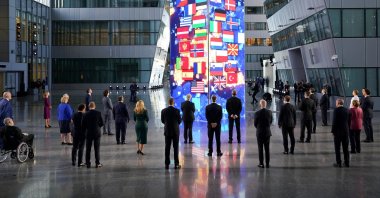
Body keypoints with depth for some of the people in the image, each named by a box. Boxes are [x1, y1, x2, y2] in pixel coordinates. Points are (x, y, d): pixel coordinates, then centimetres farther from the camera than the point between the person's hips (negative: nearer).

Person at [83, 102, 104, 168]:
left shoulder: (86, 114, -6)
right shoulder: (98, 113, -7)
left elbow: (84, 125, -3)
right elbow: (102, 123, -5)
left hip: (88, 133, 0)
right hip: (97, 133, 0)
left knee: (88, 149, 8)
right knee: (97, 149, 5)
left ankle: (88, 163, 9)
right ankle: (97, 163, 5)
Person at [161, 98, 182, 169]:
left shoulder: (163, 111, -5)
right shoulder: (177, 110, -10)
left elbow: (162, 121, 4)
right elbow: (179, 121, -3)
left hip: (167, 131, 2)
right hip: (175, 131, -2)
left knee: (167, 148, 6)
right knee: (176, 148, 4)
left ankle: (167, 164, 6)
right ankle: (176, 164, 5)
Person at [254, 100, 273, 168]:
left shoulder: (257, 113, -14)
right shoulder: (269, 112, -5)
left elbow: (255, 123, -3)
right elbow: (271, 121, 9)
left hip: (259, 132, -3)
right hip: (267, 132, 3)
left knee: (260, 149, 4)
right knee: (267, 149, 9)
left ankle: (261, 164, 5)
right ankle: (267, 164, 12)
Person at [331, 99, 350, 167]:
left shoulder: (336, 110, -13)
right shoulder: (346, 110, 4)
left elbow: (334, 121, -15)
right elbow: (348, 121, 7)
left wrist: (333, 130, -7)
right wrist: (347, 129, 14)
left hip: (338, 131, -5)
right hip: (346, 131, 5)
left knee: (337, 148, 3)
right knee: (345, 148, 11)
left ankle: (339, 163, 3)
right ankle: (347, 162, 14)